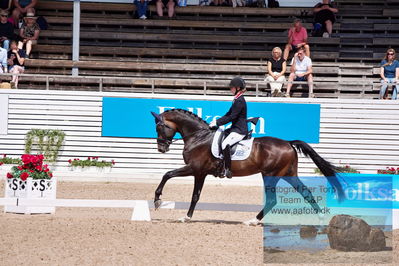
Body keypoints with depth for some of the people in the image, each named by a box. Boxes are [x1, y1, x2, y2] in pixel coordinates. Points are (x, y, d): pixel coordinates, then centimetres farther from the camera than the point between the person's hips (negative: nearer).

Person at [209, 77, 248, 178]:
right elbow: (229, 114, 20)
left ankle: (228, 170, -26)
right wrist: (216, 121, 11)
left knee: (225, 144, -30)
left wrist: (217, 123, -17)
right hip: (235, 128, 11)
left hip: (240, 131, -11)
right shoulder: (237, 100, 14)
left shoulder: (240, 101, -18)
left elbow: (232, 117, -21)